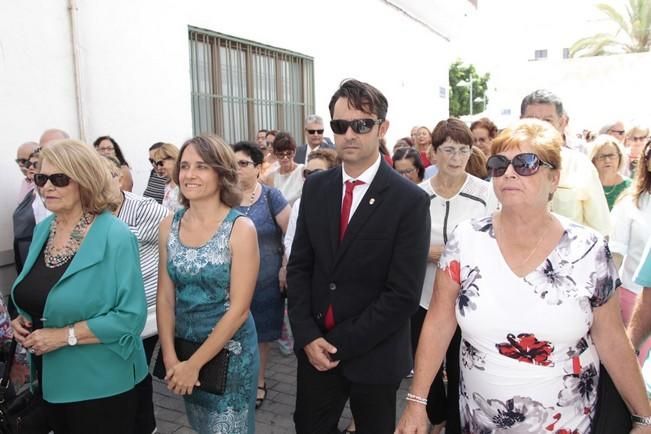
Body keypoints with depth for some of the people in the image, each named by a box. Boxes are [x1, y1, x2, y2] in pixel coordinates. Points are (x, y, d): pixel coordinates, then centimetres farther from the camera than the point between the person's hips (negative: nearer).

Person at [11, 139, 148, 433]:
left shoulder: (115, 236, -20)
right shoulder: (43, 230, 3)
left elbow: (131, 315, -23)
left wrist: (64, 335, -22)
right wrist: (23, 319, -4)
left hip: (101, 384, -7)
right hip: (51, 378, 7)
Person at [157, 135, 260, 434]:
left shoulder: (240, 228, -17)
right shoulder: (169, 225, -3)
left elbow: (238, 309, -16)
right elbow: (165, 296, 1)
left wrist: (194, 364, -13)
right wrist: (170, 356, -7)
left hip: (228, 350, -4)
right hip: (182, 345, 4)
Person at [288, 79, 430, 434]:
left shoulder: (410, 200, -14)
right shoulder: (316, 187, 0)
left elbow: (403, 294, -16)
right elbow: (299, 266, 2)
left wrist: (341, 343, -15)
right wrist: (308, 336, -8)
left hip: (373, 355, -3)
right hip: (314, 348, 4)